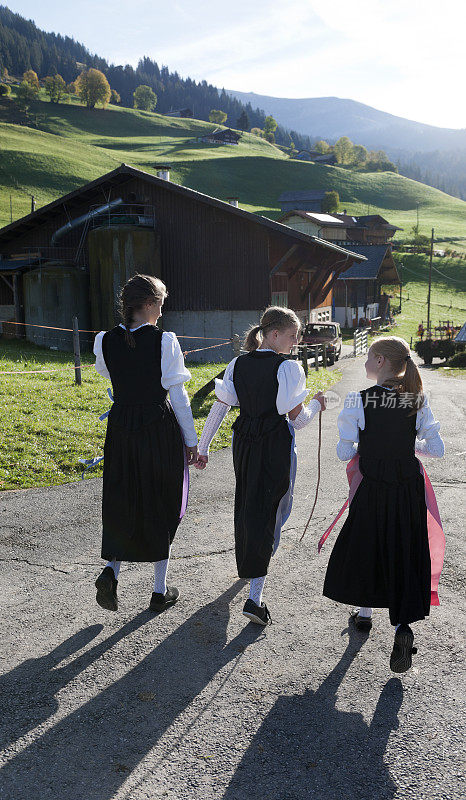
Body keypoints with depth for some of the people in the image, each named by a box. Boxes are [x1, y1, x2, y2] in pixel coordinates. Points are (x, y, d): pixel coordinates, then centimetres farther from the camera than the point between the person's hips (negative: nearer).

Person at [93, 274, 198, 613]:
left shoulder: (106, 341, -1)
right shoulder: (163, 341, -13)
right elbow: (178, 394, -11)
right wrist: (191, 441, -3)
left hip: (121, 428, 3)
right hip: (160, 429, -3)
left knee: (122, 503, 19)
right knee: (161, 506, 11)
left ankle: (111, 570, -1)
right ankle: (160, 591, 20)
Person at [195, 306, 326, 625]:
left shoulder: (237, 365, 2)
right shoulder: (288, 367, -14)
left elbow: (219, 409, 1)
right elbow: (297, 418, -13)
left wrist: (202, 447, 6)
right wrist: (316, 405, 7)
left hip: (244, 443, 6)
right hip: (276, 445, -5)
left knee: (246, 503, 26)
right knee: (272, 512, 2)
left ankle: (248, 561, 51)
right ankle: (255, 597, -3)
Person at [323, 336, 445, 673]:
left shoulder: (358, 400, -13)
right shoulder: (418, 400, -5)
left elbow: (344, 452, -11)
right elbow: (437, 449, -2)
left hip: (372, 489, -2)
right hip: (409, 490, 2)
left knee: (364, 546, 18)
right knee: (404, 554, 9)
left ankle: (365, 612, 36)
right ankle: (403, 625, -8)